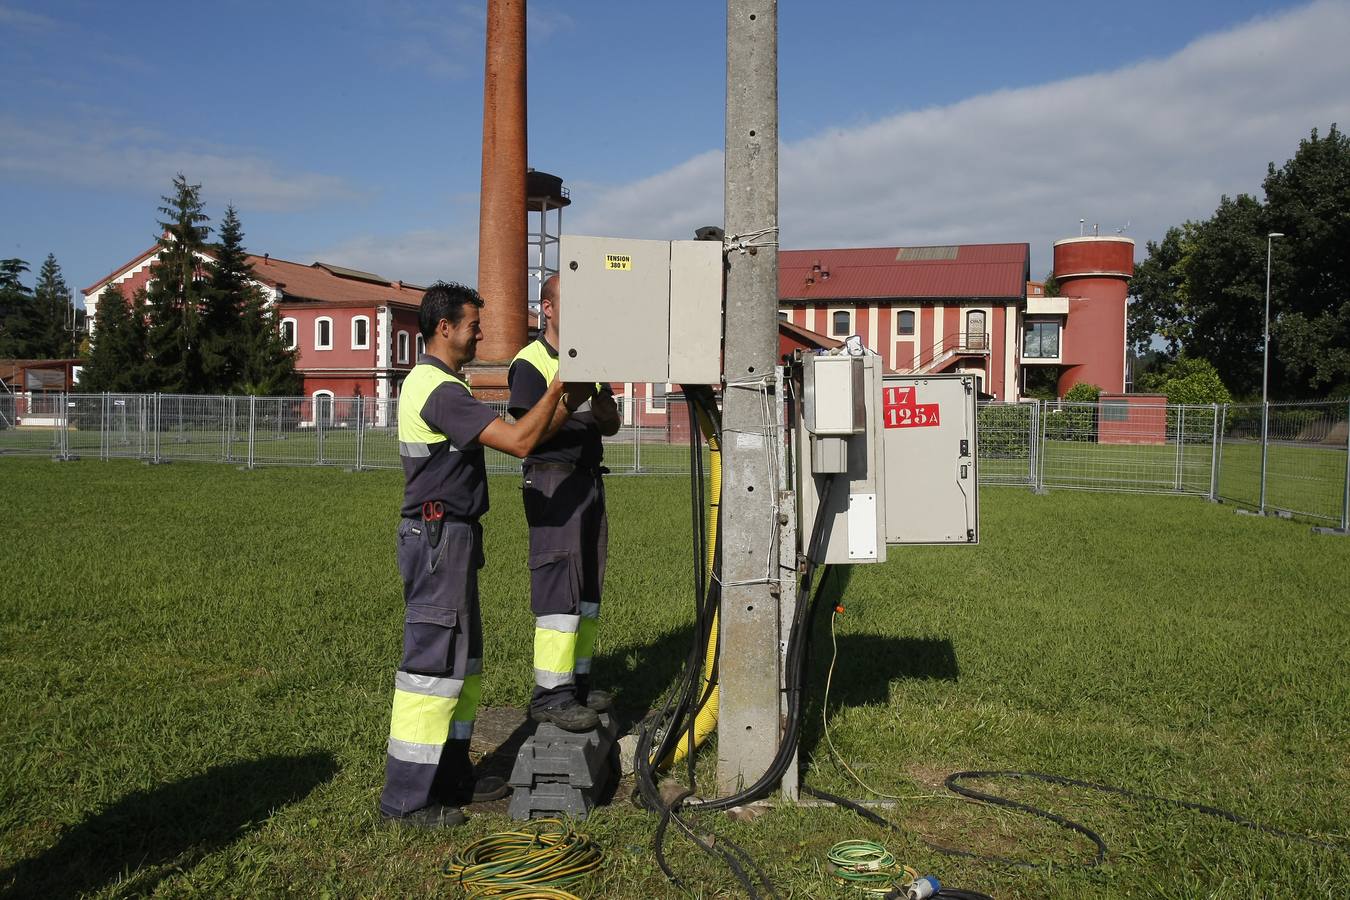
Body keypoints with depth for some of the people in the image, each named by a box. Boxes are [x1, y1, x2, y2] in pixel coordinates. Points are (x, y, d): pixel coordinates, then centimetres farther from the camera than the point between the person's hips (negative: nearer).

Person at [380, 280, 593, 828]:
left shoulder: (430, 383, 17)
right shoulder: (440, 390, -17)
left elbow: (515, 436, 17)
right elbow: (519, 441, -24)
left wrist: (568, 404, 9)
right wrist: (559, 384, -14)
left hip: (448, 539, 11)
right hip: (440, 539, -11)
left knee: (462, 661, 16)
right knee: (432, 663, -5)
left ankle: (450, 777, 26)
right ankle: (405, 796, 4)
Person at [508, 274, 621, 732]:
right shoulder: (531, 363, -6)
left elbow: (610, 425, 19)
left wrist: (604, 406, -3)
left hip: (590, 477, 8)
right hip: (553, 479, -8)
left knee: (589, 583, 10)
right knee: (558, 583, -12)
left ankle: (578, 678, 19)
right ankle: (549, 693, -9)